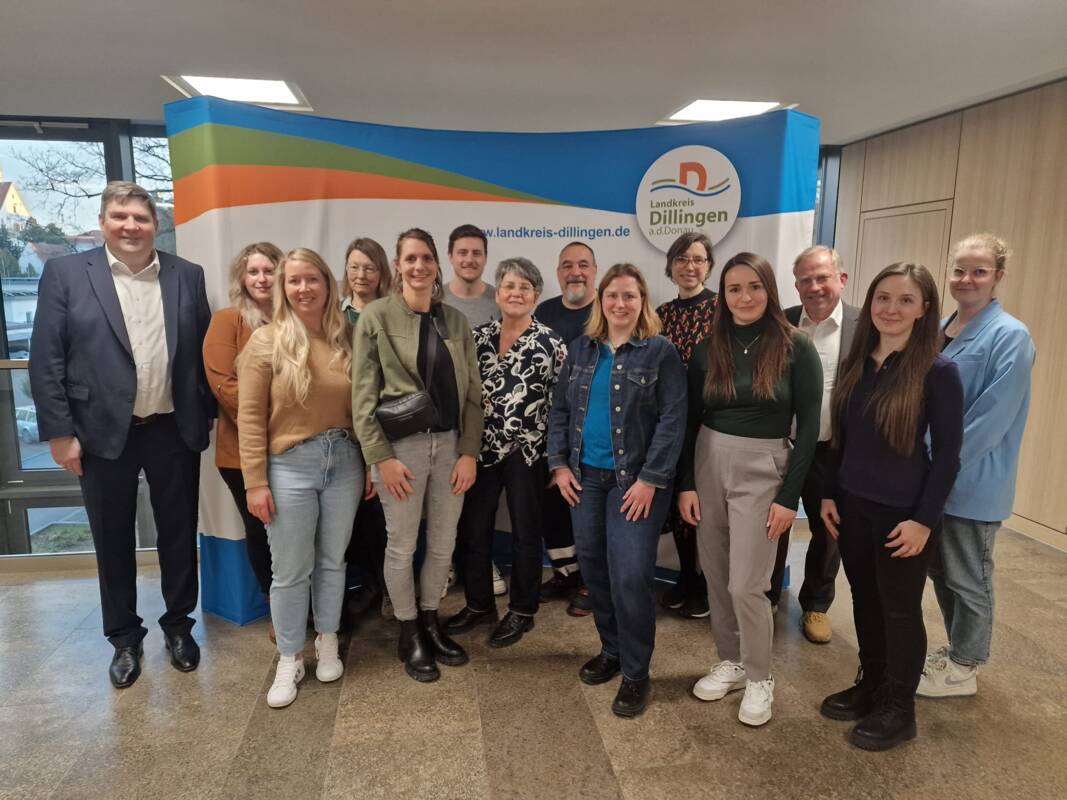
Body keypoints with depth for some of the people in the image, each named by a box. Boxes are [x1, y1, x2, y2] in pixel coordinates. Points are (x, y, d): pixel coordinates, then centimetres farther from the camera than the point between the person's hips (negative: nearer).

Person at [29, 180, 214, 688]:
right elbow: (46, 359, -5)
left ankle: (178, 624, 33)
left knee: (178, 532, 13)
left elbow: (205, 352, 5)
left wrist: (209, 416, 2)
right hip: (103, 433, -1)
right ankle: (124, 636, 31)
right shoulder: (65, 273, -2)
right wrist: (58, 432, -9)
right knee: (113, 540, 12)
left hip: (174, 430, 2)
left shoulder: (186, 276, 4)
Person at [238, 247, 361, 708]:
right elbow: (250, 417, -7)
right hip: (290, 466, -3)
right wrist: (255, 481, -9)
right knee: (290, 571, 6)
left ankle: (327, 645, 35)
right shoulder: (266, 340, -5)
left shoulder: (346, 339, 3)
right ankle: (289, 659, 26)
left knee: (333, 562, 15)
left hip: (345, 461, 3)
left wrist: (371, 462, 5)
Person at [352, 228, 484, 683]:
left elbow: (473, 392, 6)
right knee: (402, 545, 8)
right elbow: (363, 393, -6)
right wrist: (380, 456, -12)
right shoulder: (376, 317, -3)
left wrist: (470, 451, -2)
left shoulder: (455, 321, 7)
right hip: (400, 445, -3)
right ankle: (408, 634, 28)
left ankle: (430, 622, 34)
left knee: (444, 543, 13)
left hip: (450, 445, 4)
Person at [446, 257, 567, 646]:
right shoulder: (478, 336, 4)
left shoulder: (550, 343, -6)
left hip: (527, 450, -4)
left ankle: (521, 612, 26)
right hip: (481, 448, 4)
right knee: (472, 528, 11)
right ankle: (479, 604, 31)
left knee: (525, 532, 9)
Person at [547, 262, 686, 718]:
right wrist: (559, 464, 2)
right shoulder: (582, 350, 9)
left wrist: (650, 479, -15)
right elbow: (560, 409, 11)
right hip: (585, 476, 5)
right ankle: (611, 649, 32)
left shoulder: (661, 352, -4)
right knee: (593, 567, 12)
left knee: (630, 575, -7)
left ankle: (636, 672, 12)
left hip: (636, 479, -5)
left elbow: (672, 420, -9)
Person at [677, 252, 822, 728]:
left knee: (746, 585, -2)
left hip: (763, 471, -3)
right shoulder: (708, 349, 3)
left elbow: (809, 426, -6)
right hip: (708, 465, 4)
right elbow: (690, 422, 5)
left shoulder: (795, 347, -6)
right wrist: (686, 484, -1)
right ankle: (730, 663, 32)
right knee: (716, 578, 11)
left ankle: (760, 679, 21)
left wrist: (789, 496, -10)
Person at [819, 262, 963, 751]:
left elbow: (947, 454, -12)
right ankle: (869, 685, 36)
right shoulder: (855, 363, 4)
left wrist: (924, 519, -14)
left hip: (903, 512, -5)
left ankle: (898, 710, 27)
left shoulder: (938, 371, -12)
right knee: (865, 600, 17)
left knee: (899, 609, 9)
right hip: (853, 504, 5)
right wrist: (829, 494, 6)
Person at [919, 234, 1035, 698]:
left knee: (967, 578, 8)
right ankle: (957, 649, 37)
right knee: (940, 569, 18)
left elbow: (992, 418, -20)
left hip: (973, 483, -7)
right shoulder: (938, 329, 8)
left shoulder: (1010, 337, -14)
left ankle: (963, 668, 25)